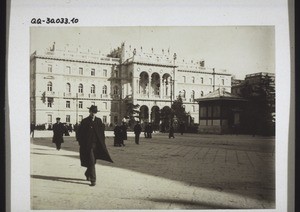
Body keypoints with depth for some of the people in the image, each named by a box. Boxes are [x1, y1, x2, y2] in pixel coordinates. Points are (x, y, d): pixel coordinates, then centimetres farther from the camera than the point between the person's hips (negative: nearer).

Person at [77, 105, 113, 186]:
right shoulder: (84, 121, 0)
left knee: (93, 161, 14)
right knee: (91, 161, -10)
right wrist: (81, 144, -3)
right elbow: (80, 133, 1)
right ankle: (93, 180, -6)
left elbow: (102, 132, 10)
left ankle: (87, 174, 40)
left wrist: (102, 142, 1)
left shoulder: (99, 120, 9)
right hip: (88, 144, -4)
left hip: (97, 144, 4)